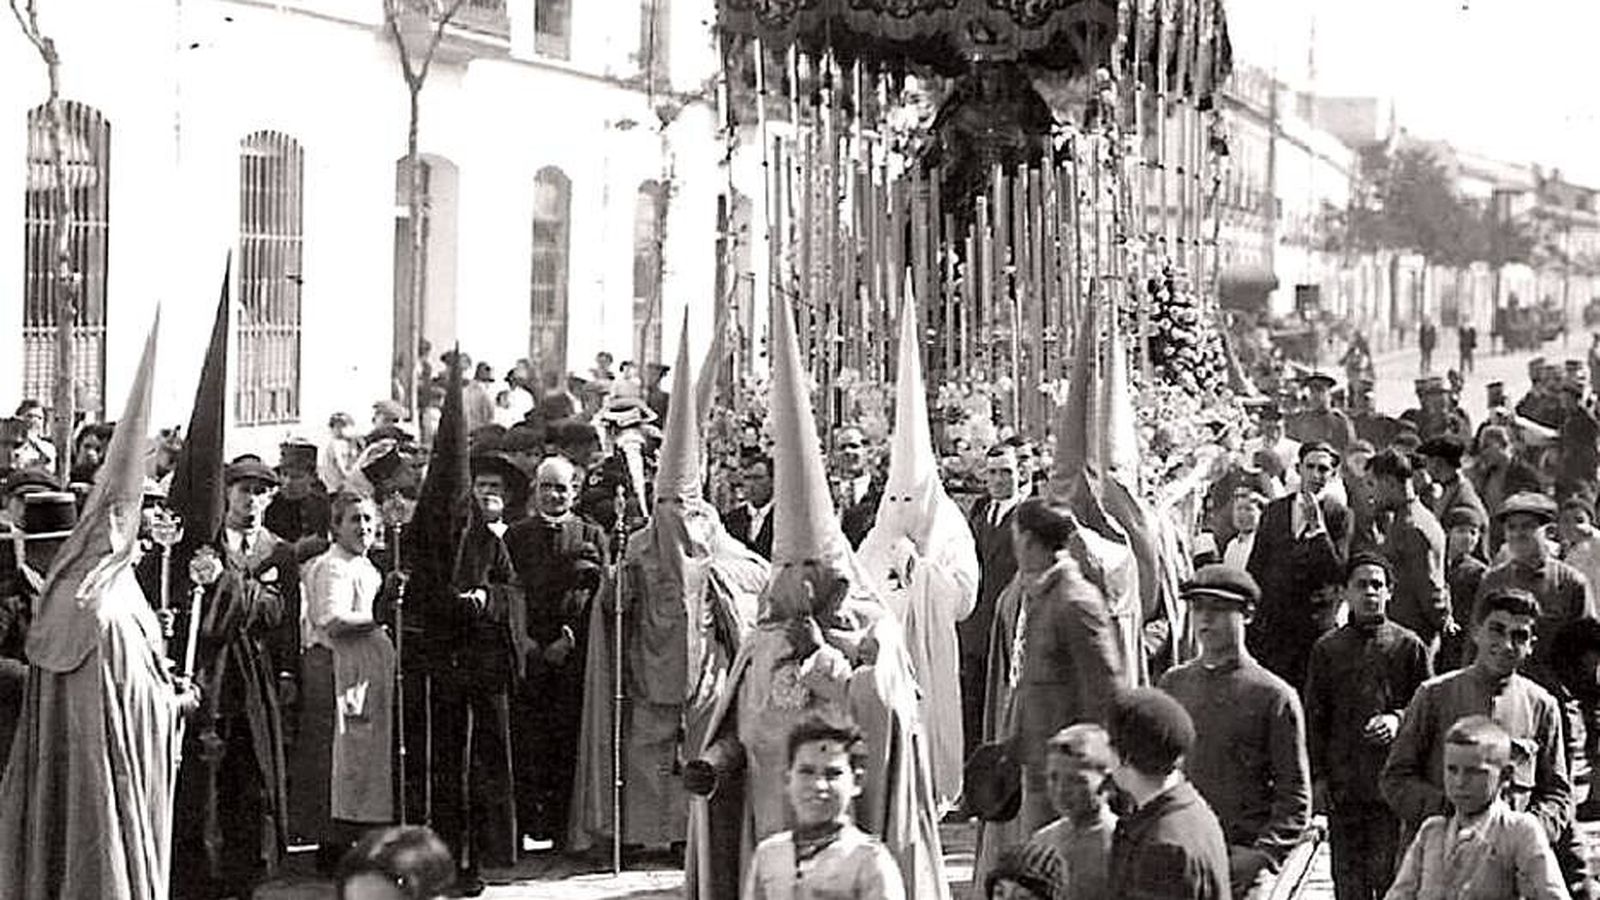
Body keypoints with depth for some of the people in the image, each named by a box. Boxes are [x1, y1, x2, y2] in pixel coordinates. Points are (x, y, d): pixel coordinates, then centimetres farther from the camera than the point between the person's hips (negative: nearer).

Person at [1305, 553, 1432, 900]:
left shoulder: (1408, 646, 5)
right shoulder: (1328, 648, 9)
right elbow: (1314, 715, 9)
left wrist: (1398, 719, -13)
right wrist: (1318, 775, 3)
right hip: (1342, 781, 2)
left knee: (1388, 869, -3)